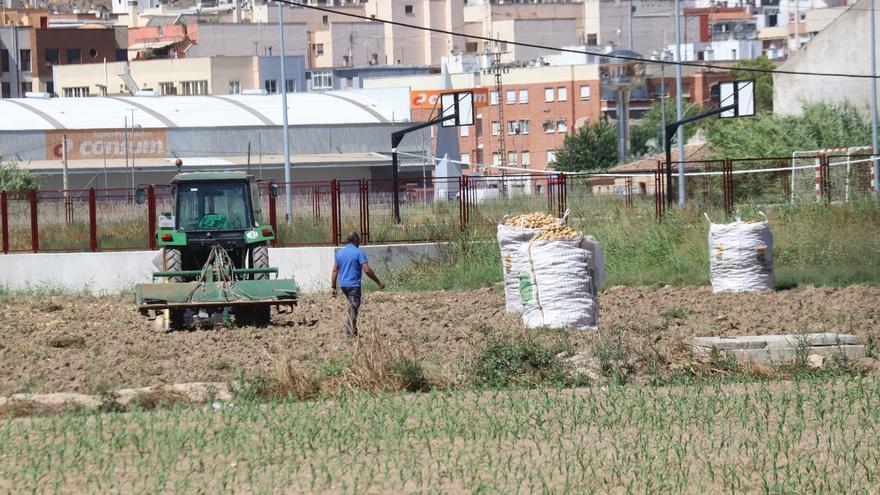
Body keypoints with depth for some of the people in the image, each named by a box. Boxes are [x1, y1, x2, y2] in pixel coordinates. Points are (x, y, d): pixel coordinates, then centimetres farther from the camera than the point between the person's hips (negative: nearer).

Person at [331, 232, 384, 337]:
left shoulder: (340, 252, 10)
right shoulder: (359, 252, -9)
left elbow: (335, 271, 10)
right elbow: (367, 270, -15)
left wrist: (333, 287, 13)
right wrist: (378, 282, -7)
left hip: (343, 285, 7)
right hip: (354, 285, -7)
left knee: (352, 307, 19)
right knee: (353, 309, -4)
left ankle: (353, 331, 18)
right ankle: (349, 333, -8)